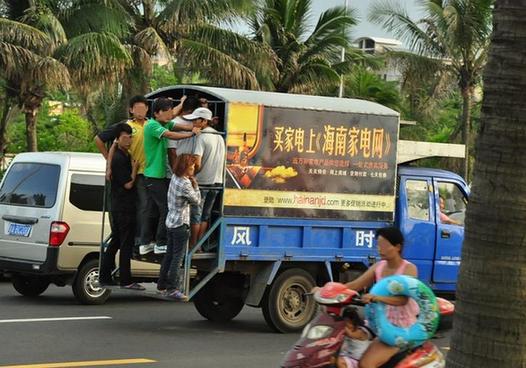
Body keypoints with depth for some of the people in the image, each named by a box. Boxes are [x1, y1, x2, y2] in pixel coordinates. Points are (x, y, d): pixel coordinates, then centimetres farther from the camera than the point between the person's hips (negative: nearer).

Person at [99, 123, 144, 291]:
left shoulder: (125, 156, 14)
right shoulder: (119, 159, -16)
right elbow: (128, 184, -17)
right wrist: (135, 168, -7)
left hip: (118, 207, 10)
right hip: (124, 207, -10)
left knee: (115, 243, 14)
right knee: (126, 244, -6)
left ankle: (105, 277, 18)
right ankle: (126, 281, -4)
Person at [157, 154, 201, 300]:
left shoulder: (175, 178, 4)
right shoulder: (185, 184, -21)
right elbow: (196, 200, -9)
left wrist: (191, 182, 3)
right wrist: (195, 184, -3)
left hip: (171, 221, 9)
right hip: (180, 223, -9)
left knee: (169, 254, 16)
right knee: (178, 257, -5)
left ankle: (162, 285, 23)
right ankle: (173, 289, -5)